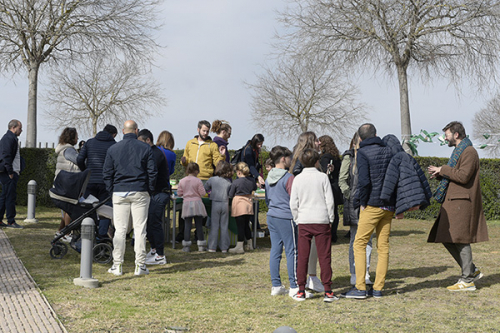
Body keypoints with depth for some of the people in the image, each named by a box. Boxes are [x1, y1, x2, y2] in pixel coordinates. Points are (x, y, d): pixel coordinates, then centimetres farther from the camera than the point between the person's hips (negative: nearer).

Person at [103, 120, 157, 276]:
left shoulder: (112, 149, 4)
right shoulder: (145, 148, 1)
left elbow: (106, 174, 6)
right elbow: (152, 172, 1)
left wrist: (112, 190, 14)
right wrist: (150, 190, 11)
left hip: (119, 193, 1)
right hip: (140, 193, -1)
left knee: (120, 229, 4)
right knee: (140, 229, 1)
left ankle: (117, 265, 6)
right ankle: (140, 265, 1)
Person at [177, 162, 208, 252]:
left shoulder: (182, 181, 3)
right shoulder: (198, 181, -6)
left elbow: (179, 193, 6)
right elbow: (202, 193, -7)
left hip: (186, 204, 2)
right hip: (197, 203, -2)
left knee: (187, 225, 3)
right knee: (199, 225, 4)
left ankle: (186, 246, 1)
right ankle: (201, 245, 6)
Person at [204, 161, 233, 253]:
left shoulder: (212, 179, -4)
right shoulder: (229, 181, -3)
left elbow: (205, 189, 8)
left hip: (215, 204, -1)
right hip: (225, 204, 1)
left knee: (214, 225, 5)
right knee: (224, 226, 7)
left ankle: (212, 247, 5)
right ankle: (224, 247, 9)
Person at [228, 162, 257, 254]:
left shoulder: (236, 182, -15)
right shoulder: (251, 180, 0)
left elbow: (230, 195, -5)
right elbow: (254, 188, 22)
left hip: (239, 204, -6)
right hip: (248, 204, 6)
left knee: (240, 226, -4)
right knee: (246, 225, 17)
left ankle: (239, 247, -3)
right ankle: (249, 245, 25)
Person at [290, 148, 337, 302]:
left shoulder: (298, 179, 2)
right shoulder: (323, 177, -2)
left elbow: (293, 204, 2)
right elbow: (330, 200, -3)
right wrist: (330, 219, 7)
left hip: (304, 222, 2)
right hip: (321, 221, -1)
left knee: (302, 257, 5)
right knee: (324, 257, 1)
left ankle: (301, 291, 6)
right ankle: (328, 291, 1)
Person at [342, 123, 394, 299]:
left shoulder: (363, 153, -6)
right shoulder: (388, 151, 11)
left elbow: (364, 181, -17)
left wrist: (362, 202, -5)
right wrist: (395, 202, 14)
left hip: (372, 205, -6)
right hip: (389, 206, 6)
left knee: (359, 244, 0)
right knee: (383, 247, 8)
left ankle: (360, 288, -4)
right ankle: (378, 288, 10)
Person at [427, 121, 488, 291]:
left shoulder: (469, 152, -12)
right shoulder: (459, 151, 21)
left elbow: (463, 176, -22)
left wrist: (443, 169, -13)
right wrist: (439, 174, 8)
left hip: (462, 202, -10)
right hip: (453, 201, 10)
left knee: (460, 239, -7)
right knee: (447, 238, 10)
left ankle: (468, 280, 0)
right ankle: (472, 271, 17)